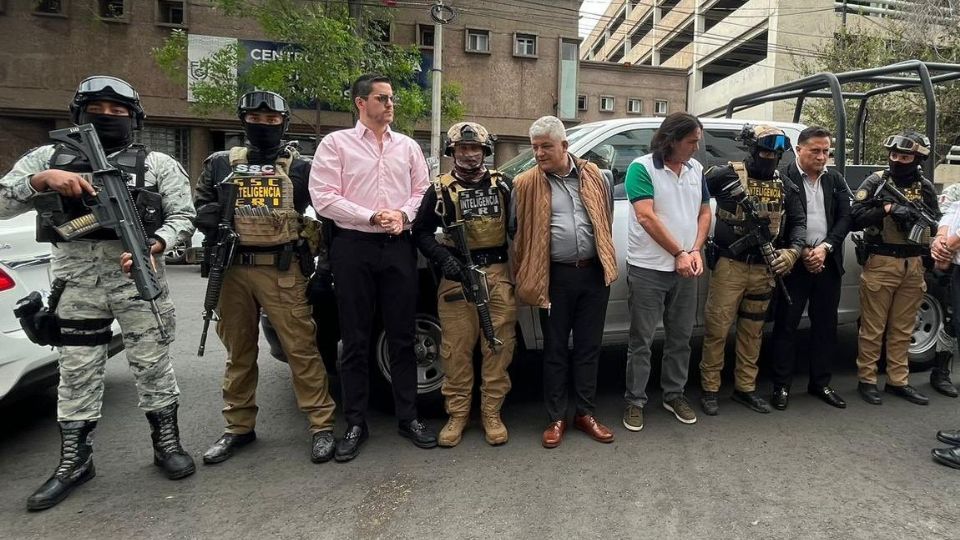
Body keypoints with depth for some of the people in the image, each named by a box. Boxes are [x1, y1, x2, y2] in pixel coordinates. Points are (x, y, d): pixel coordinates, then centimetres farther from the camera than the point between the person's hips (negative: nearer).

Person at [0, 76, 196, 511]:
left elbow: (183, 216, 0)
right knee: (76, 374, 9)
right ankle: (74, 462, 22)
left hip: (140, 281, -2)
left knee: (153, 367, 4)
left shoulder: (158, 164, 7)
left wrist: (156, 244, -18)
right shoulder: (50, 156, 12)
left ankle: (167, 445, 19)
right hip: (76, 287, 2)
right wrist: (40, 181, -13)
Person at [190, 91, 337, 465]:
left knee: (301, 348, -5)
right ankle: (239, 427, 26)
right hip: (232, 269, 4)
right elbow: (200, 206, 20)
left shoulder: (300, 168, 5)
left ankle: (322, 425, 5)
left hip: (283, 270, -3)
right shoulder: (220, 164, 13)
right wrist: (209, 218, -4)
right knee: (238, 351, 12)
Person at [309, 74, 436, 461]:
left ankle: (408, 417, 19)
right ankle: (355, 424, 16)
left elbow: (423, 190, 11)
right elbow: (323, 198, -5)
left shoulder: (408, 146, 15)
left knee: (402, 337, 7)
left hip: (399, 247, 3)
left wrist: (403, 214, -8)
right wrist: (371, 217, -12)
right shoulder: (336, 143, 4)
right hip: (353, 247, -2)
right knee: (356, 341, 4)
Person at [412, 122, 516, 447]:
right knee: (456, 348, 1)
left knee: (498, 346, 3)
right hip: (456, 275, -1)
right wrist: (443, 259, -10)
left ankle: (491, 413, 16)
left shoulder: (501, 185, 10)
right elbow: (421, 231, 6)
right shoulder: (440, 190, 5)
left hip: (498, 274, 2)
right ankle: (457, 414, 15)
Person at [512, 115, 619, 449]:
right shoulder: (526, 184, 0)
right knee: (555, 350, 7)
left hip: (593, 273, 3)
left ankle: (586, 414, 26)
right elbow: (519, 233, 2)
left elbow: (607, 219, 18)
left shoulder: (593, 177, 7)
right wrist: (525, 277, -2)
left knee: (588, 347, 11)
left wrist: (606, 261, 16)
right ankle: (556, 418, 21)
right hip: (555, 277, -2)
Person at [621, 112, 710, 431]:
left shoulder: (696, 169, 10)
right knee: (641, 340, 3)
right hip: (648, 269, -6)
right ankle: (635, 401, 15)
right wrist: (679, 253, -13)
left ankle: (674, 395, 30)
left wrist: (695, 251, -3)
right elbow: (646, 217, -16)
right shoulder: (641, 168, -9)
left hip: (685, 269, 6)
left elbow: (704, 212, 13)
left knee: (681, 337, 14)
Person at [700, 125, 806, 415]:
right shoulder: (726, 175, -4)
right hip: (729, 264, -5)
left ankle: (745, 387, 26)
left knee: (752, 331, 13)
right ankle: (709, 389, 10)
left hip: (765, 268, 5)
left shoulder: (785, 186, 12)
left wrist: (792, 252, -8)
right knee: (717, 328, -3)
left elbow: (799, 223, 11)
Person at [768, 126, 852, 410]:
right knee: (786, 325, 1)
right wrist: (803, 252, -12)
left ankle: (820, 383, 25)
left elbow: (845, 217, 5)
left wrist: (824, 248, -9)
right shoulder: (783, 178, -5)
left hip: (828, 262, 5)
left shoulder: (835, 180, 12)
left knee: (825, 325, 11)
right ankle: (781, 386, 10)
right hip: (795, 263, -5)